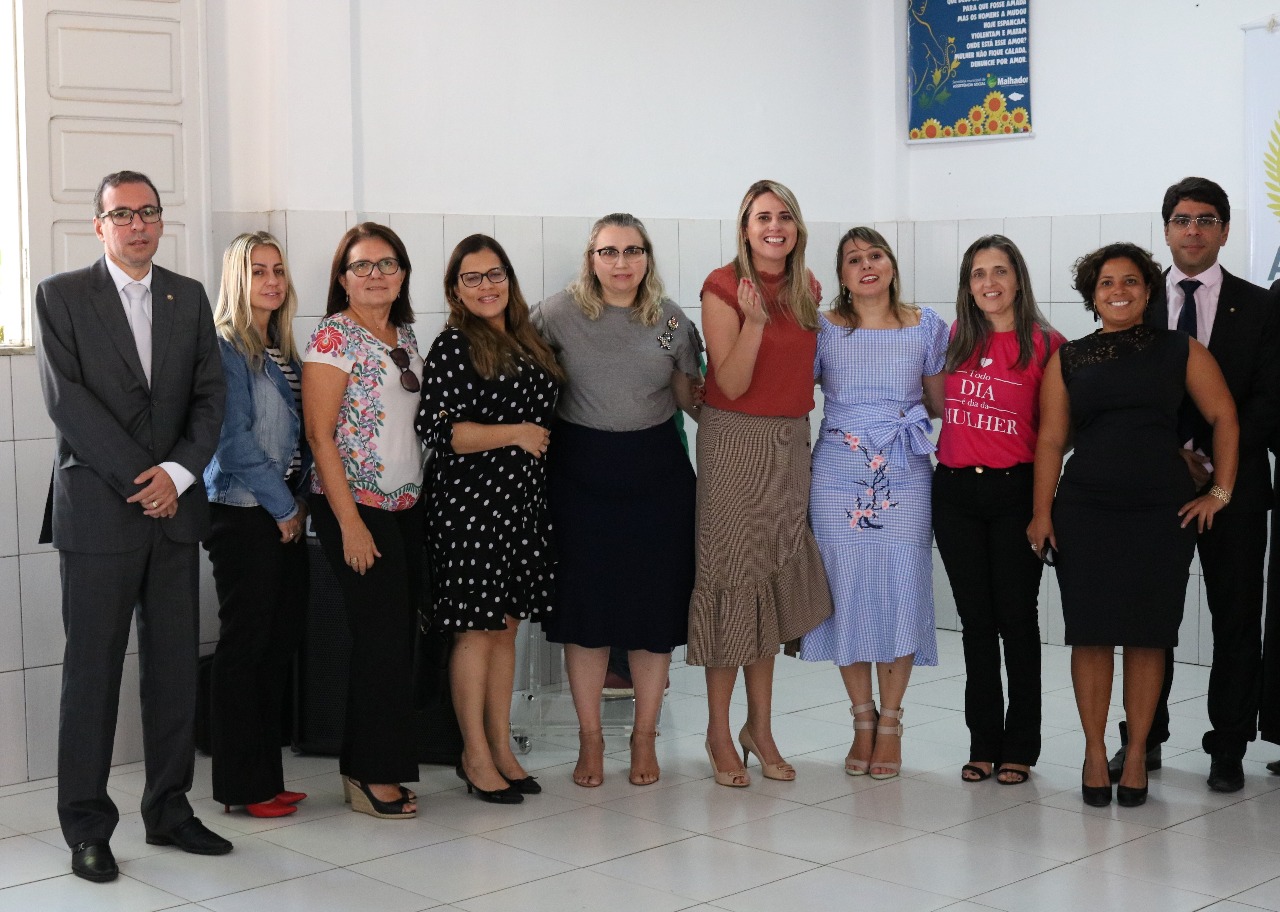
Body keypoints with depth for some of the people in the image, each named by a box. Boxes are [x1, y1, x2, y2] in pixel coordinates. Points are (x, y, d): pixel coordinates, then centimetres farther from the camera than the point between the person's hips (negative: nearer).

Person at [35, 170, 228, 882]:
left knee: (176, 666, 7)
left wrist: (178, 472, -9)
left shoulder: (189, 297, 13)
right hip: (98, 509, -4)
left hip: (175, 507, 4)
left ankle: (170, 810, 18)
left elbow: (210, 396, 7)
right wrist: (139, 481, -12)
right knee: (93, 670, 0)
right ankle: (88, 829, 9)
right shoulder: (62, 296, 1)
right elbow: (66, 400, -8)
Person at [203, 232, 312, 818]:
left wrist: (301, 500, 6)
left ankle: (266, 777, 17)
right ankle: (239, 785, 5)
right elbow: (233, 438, -14)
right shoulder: (225, 348, -8)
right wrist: (284, 506, -10)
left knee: (280, 643, 9)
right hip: (243, 512, -8)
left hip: (286, 516, 8)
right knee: (244, 643, -3)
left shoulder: (282, 351, 16)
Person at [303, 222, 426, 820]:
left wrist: (422, 494, 9)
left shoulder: (405, 335, 13)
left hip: (407, 505, 7)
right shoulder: (333, 336, -8)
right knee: (384, 634, -6)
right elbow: (320, 434, -13)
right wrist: (349, 522, -17)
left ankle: (366, 767, 18)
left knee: (399, 635, 8)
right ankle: (374, 775, 5)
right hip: (357, 505, -7)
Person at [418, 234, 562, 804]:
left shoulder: (526, 342, 14)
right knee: (476, 628, -1)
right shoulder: (453, 346, -8)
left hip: (522, 499, 7)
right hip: (470, 500, -7)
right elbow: (436, 429, -16)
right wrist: (515, 434, -16)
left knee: (507, 625, 11)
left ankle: (502, 747, 19)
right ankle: (475, 756, 9)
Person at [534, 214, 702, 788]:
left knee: (655, 606, 4)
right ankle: (590, 738, 16)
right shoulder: (559, 313, -2)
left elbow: (689, 395, 11)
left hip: (656, 471, 2)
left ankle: (644, 736, 18)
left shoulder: (670, 318, 4)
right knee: (585, 606, 3)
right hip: (582, 473, -1)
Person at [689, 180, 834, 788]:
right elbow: (731, 384, -16)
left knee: (775, 581, 9)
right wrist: (754, 320, -25)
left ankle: (760, 726, 19)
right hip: (736, 441, -6)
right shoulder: (723, 287, -10)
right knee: (731, 578, -2)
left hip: (791, 441, 6)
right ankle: (719, 732, 9)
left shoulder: (807, 288, 9)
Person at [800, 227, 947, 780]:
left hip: (904, 478, 0)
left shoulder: (926, 326, 7)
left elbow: (939, 404, 12)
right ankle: (862, 719, 17)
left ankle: (890, 723, 12)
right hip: (838, 477, 0)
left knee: (901, 593, -3)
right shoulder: (823, 329, 4)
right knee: (848, 591, 1)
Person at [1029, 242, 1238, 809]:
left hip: (1162, 512, -1)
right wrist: (1042, 512, -2)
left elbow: (1225, 419, 7)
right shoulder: (1068, 359, 9)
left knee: (1148, 636, 2)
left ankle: (1136, 756, 12)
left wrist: (1220, 493, 1)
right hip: (1085, 513, 1)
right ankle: (1095, 752, 12)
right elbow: (1051, 440, 5)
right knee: (1091, 634, 0)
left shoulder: (1181, 351, 6)